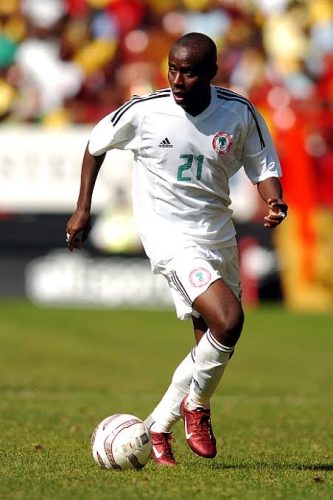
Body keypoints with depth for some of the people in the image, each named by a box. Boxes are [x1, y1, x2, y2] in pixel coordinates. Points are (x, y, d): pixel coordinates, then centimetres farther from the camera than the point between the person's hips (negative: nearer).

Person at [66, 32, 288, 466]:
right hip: (169, 234, -5)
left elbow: (263, 167, 4)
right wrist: (83, 210, 6)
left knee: (213, 346, 9)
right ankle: (196, 405, 0)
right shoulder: (143, 112, -13)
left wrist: (274, 204, -17)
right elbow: (96, 144, 6)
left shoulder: (240, 114, -7)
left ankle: (158, 427, 25)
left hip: (218, 233, 5)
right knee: (228, 318, -24)